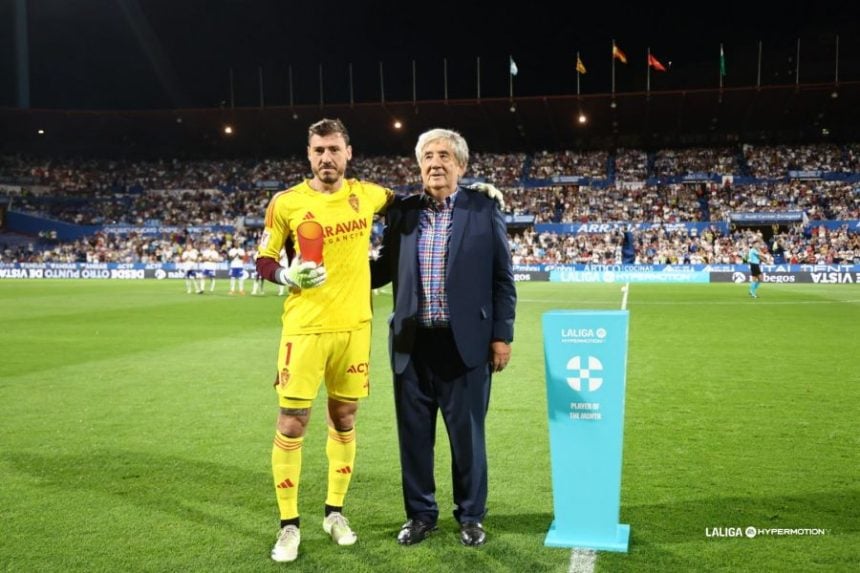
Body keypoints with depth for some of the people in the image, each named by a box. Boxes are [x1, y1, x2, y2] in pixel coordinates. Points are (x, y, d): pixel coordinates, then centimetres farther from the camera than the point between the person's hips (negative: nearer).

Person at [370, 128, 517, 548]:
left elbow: (502, 279, 0)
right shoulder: (402, 213, 6)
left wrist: (502, 335, -3)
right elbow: (385, 270, 13)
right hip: (412, 343, 3)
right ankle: (420, 514, 28)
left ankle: (470, 516, 26)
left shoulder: (484, 211, -1)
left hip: (465, 343, -2)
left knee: (467, 434, 8)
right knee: (414, 433, 10)